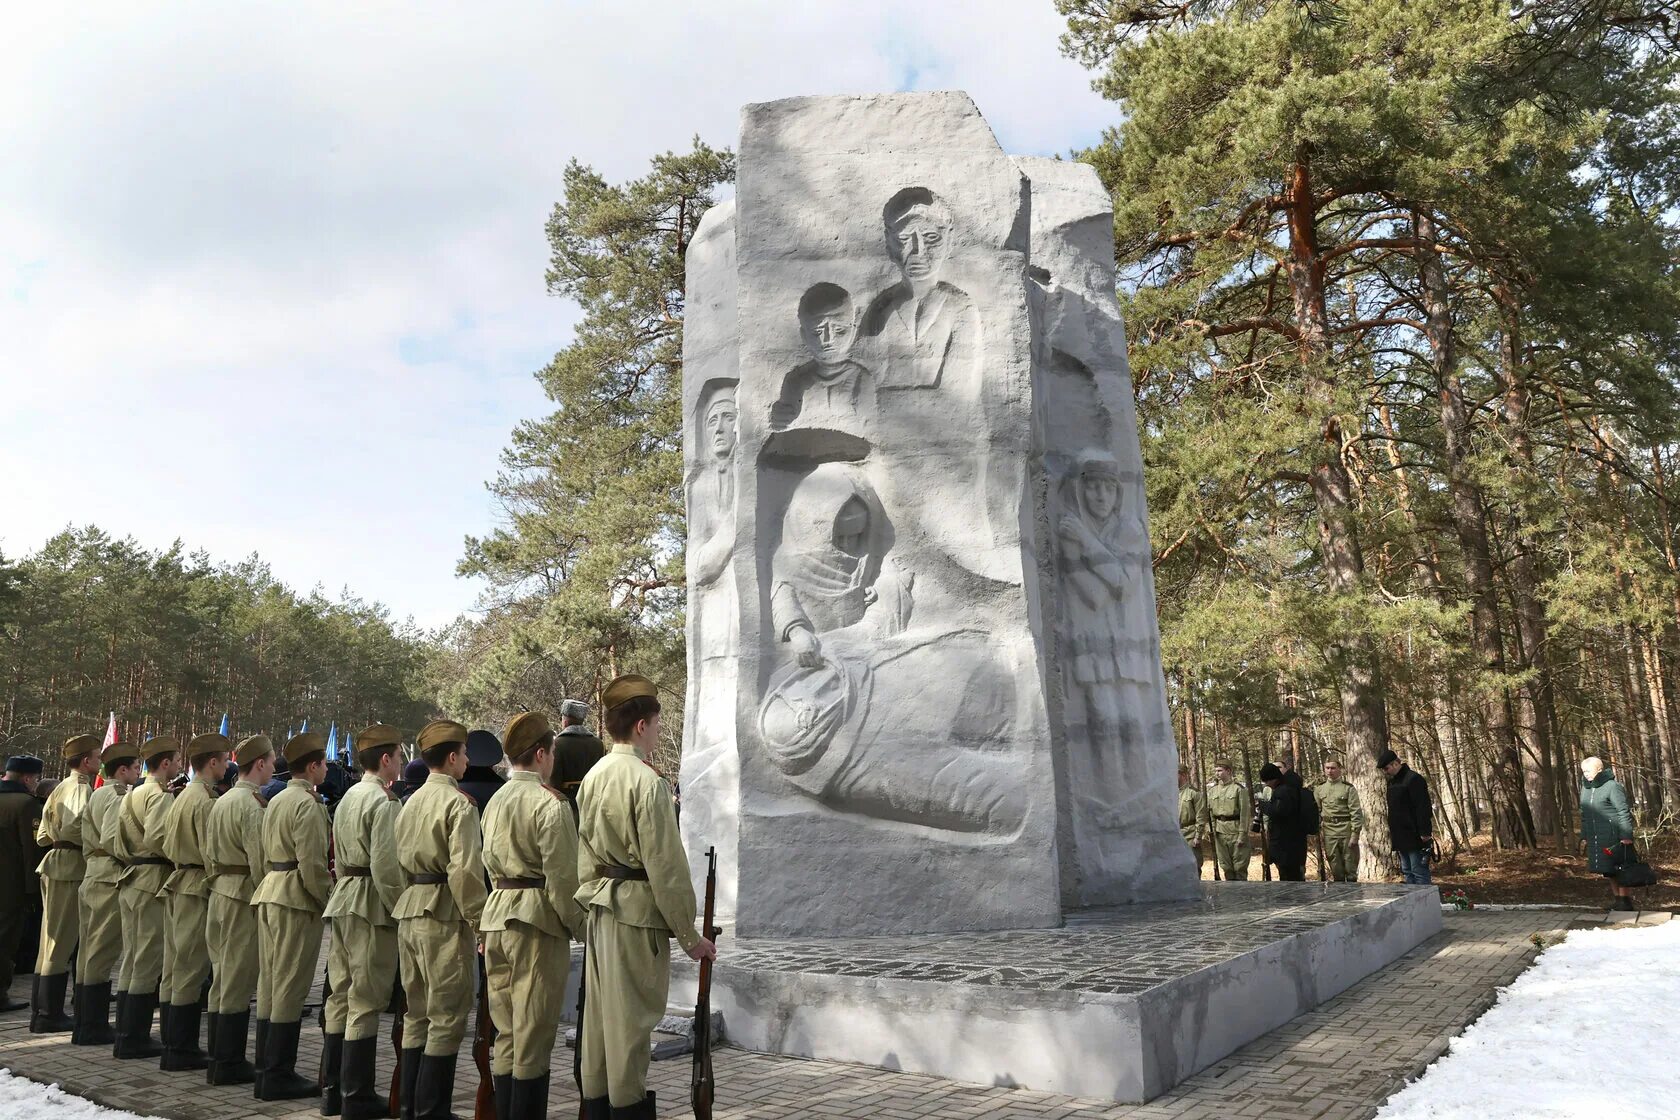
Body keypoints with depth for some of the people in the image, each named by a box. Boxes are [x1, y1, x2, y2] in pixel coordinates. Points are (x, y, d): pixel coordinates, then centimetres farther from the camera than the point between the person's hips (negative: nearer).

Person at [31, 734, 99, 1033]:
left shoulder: (60, 789, 17)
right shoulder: (81, 789, -13)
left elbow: (42, 836, 18)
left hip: (55, 863, 9)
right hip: (72, 866, -9)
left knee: (52, 940, 14)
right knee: (63, 940, -2)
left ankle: (40, 1011, 22)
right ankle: (49, 1014, 4)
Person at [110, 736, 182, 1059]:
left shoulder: (131, 795, 16)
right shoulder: (160, 796, -13)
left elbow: (114, 840, 17)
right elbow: (156, 838, -25)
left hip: (130, 883, 10)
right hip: (154, 883, -10)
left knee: (132, 959, 14)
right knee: (149, 960, -3)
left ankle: (126, 1036, 20)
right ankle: (134, 1038, 1)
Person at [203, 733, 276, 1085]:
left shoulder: (221, 801, 13)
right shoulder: (252, 804, -16)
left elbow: (209, 854, 17)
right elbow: (260, 861, -18)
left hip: (219, 894, 9)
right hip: (245, 897, -9)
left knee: (221, 977, 14)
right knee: (239, 980, -2)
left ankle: (218, 1059, 22)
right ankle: (228, 1065, 5)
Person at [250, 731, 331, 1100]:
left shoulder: (276, 800, 16)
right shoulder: (308, 804, -15)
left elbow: (266, 853, 18)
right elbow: (312, 863, -19)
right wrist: (330, 900, -9)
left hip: (268, 893, 10)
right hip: (296, 899, -10)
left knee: (269, 984, 13)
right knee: (291, 986, -4)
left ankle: (266, 1071, 21)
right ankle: (279, 1077, 1)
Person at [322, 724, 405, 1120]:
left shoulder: (348, 798, 14)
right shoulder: (384, 802, -16)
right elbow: (386, 866, -21)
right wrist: (401, 909, -12)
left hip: (344, 898, 9)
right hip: (372, 906, -9)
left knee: (342, 994, 15)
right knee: (366, 1001, -2)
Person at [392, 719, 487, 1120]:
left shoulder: (412, 801, 12)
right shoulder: (458, 803, -14)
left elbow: (400, 859, 14)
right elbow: (465, 869, -20)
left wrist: (412, 897, 19)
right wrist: (478, 919, -13)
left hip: (408, 910, 9)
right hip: (443, 915, -9)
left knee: (417, 1013, 17)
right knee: (447, 1016, 0)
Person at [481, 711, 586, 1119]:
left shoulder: (495, 802, 12)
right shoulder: (549, 803, -13)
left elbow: (491, 864, 16)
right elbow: (562, 878, -15)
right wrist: (580, 927, -5)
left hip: (496, 916, 8)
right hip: (537, 919, -8)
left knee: (506, 1035, 15)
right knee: (534, 1037, 0)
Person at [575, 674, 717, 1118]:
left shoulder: (592, 778, 7)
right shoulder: (647, 782, -18)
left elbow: (585, 855, 13)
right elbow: (666, 868, -16)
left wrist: (593, 901, 21)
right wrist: (690, 936, -9)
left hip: (600, 910, 8)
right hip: (637, 914, -8)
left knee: (600, 1015, 15)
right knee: (631, 1022, 1)